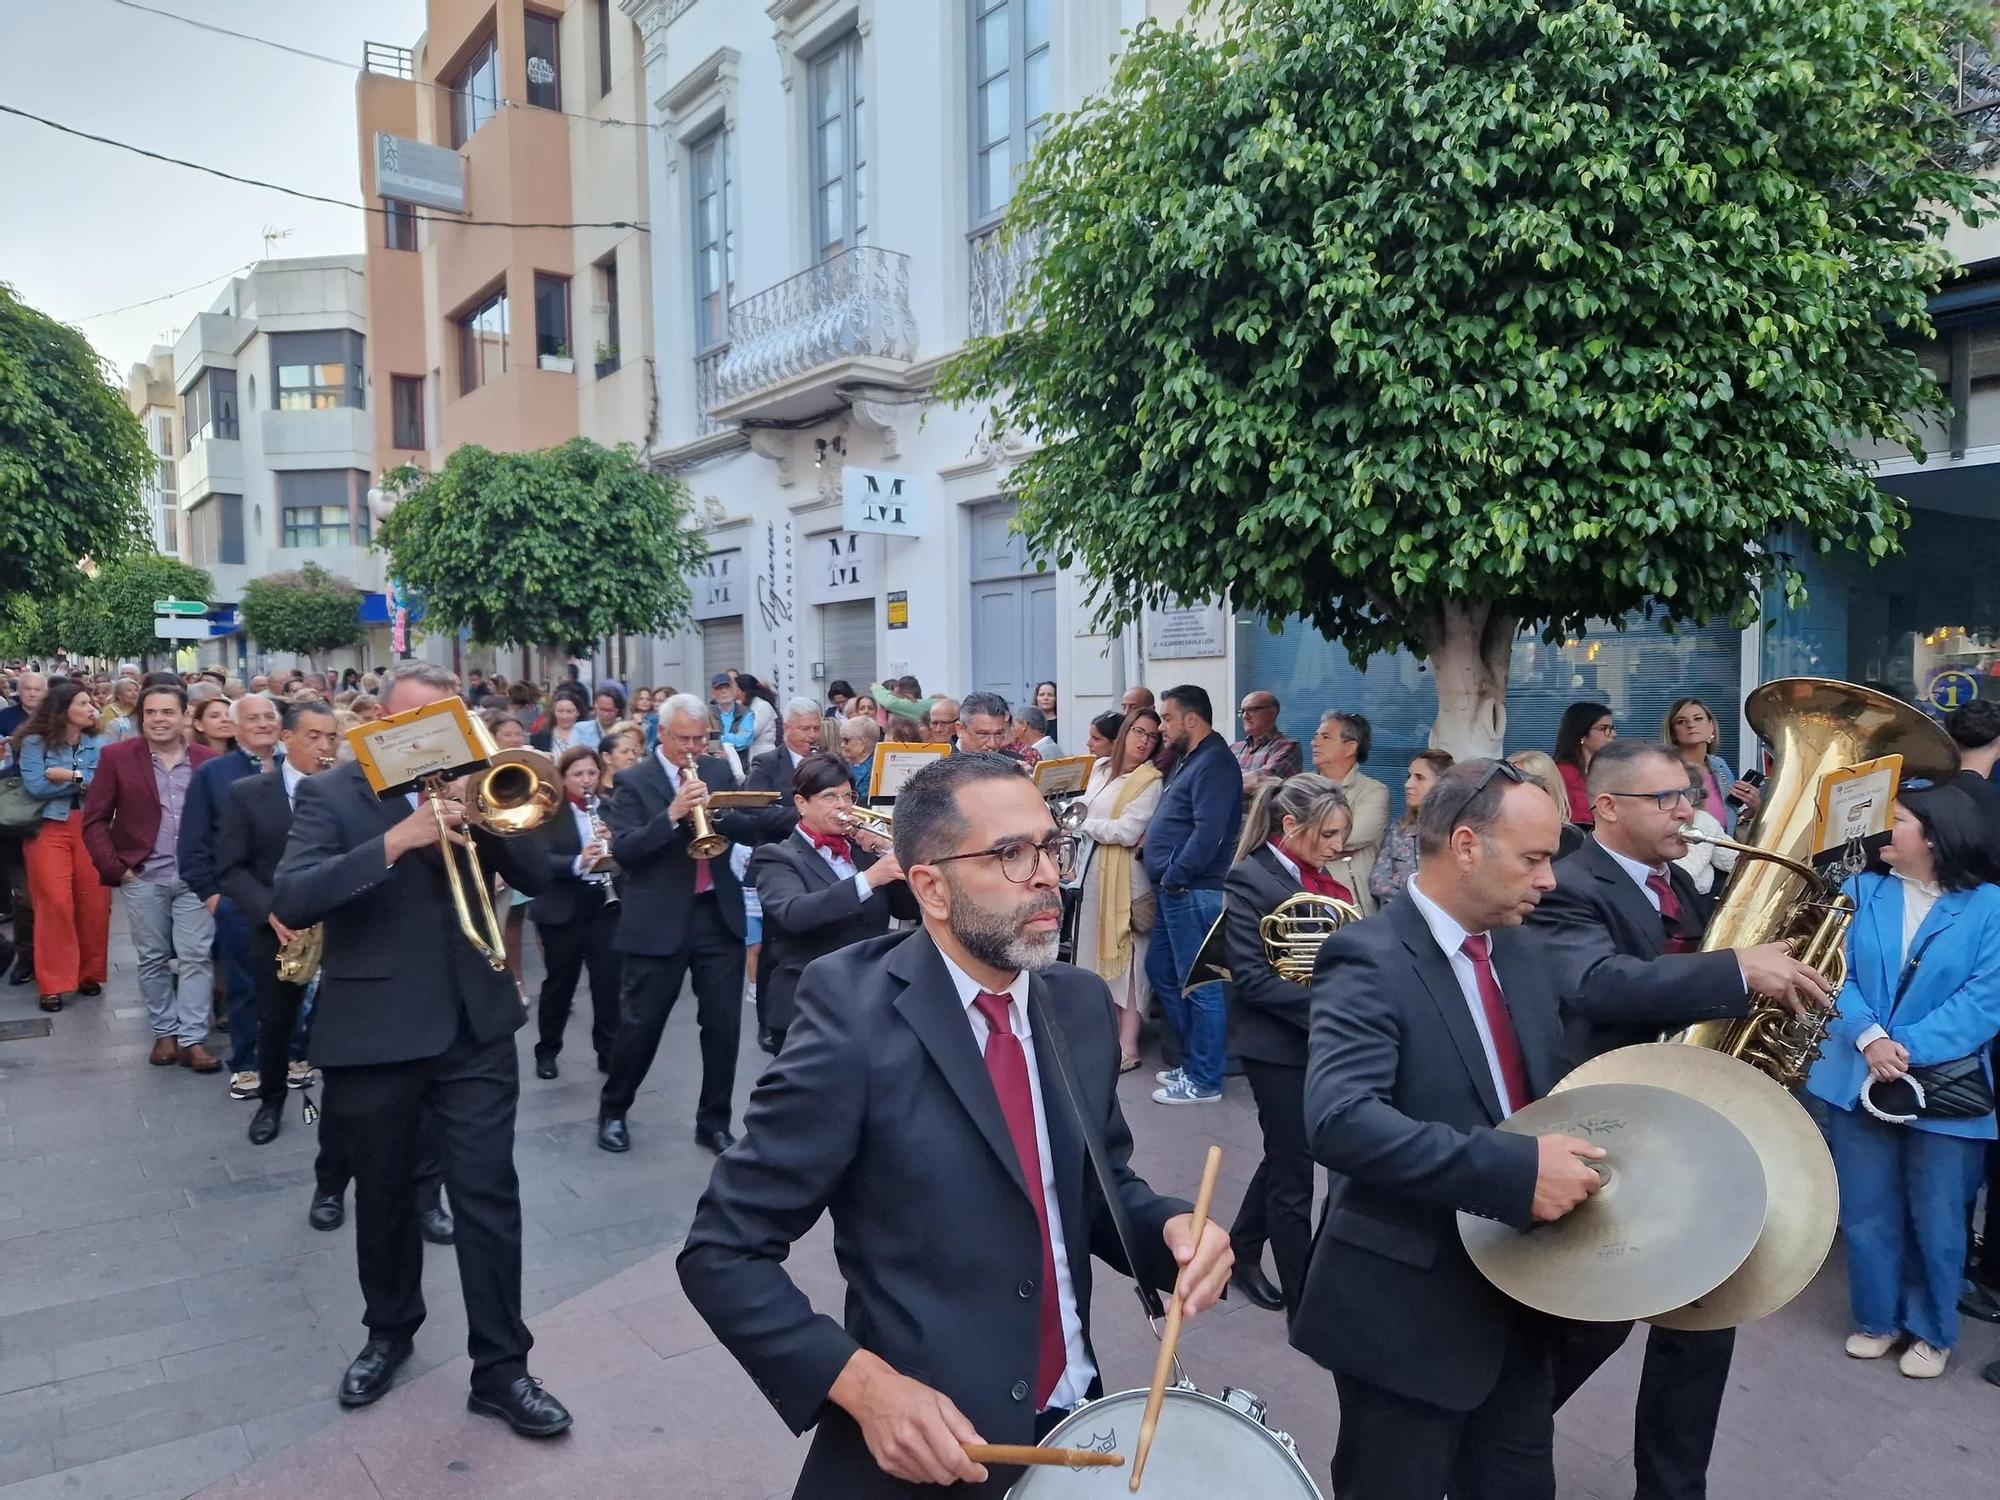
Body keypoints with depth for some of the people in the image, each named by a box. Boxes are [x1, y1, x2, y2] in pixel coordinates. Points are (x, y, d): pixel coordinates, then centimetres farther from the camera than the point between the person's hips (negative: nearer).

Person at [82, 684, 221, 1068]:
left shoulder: (208, 761, 3)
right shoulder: (116, 757, 0)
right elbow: (94, 819, 1)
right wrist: (115, 868, -6)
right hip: (143, 878, 0)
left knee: (197, 957, -2)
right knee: (153, 959, 9)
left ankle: (192, 1039, 3)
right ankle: (165, 1032, 21)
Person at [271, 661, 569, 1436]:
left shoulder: (471, 785, 6)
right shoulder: (330, 794, -4)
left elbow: (535, 874, -1)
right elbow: (290, 901, -18)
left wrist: (479, 816, -17)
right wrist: (397, 840, -28)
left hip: (475, 1028, 1)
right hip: (372, 1034, -1)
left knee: (488, 1197, 2)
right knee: (382, 1199, 17)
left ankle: (501, 1368, 13)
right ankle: (389, 1331, 40)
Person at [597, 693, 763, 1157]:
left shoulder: (718, 772, 9)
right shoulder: (634, 781, -3)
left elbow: (752, 830, 2)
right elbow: (622, 851, -13)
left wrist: (713, 808, -15)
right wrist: (672, 814, -24)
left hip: (719, 914, 4)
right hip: (659, 920, -3)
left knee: (724, 1023, 6)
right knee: (640, 1023, 7)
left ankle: (714, 1122, 19)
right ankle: (612, 1111, 28)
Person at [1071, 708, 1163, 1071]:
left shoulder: (1151, 781, -8)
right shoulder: (1101, 767, 13)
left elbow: (1127, 832, -15)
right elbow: (1085, 811, 16)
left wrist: (1088, 825, -4)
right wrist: (1105, 830, -1)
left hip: (1126, 873, -7)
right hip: (1094, 867, 7)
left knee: (1126, 955, -4)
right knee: (1099, 949, 11)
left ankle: (1128, 1047, 1)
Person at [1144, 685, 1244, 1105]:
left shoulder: (1214, 763, -14)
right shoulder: (1188, 759, 18)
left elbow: (1208, 832, -23)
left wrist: (1174, 877, -19)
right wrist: (1164, 879, 14)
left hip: (1193, 891, -11)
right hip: (1173, 889, 11)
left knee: (1199, 984, -3)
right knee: (1160, 970, 17)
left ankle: (1204, 1080, 6)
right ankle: (1194, 1058, 28)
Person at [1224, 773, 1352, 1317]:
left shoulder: (1324, 881, 7)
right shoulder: (1249, 878, -15)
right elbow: (1252, 978, -20)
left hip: (1323, 1039, 8)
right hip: (1277, 1042, -8)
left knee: (1288, 1155, 20)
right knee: (1293, 1172, 3)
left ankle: (1243, 1249, 40)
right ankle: (1305, 1302, 17)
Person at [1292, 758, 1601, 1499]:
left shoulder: (1519, 949, 6)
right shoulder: (1369, 960, -21)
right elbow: (1339, 1120, -34)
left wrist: (1572, 1151, -4)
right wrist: (1515, 1170, -35)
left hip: (1515, 1289, 8)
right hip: (1407, 1307, -7)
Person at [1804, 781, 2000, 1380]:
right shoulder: (1860, 891, 1)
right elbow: (1837, 973, -5)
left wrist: (1909, 1048, -22)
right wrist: (1869, 1039, -21)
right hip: (1859, 1078, 3)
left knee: (1936, 1221, 11)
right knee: (1866, 1214, 12)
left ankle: (1932, 1331, 31)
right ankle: (1877, 1318, 31)